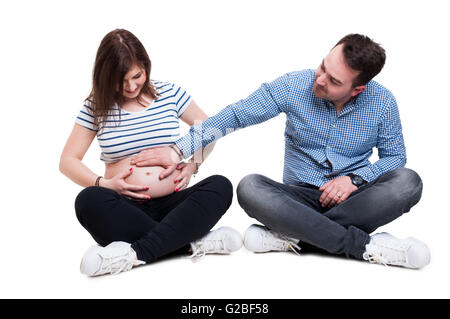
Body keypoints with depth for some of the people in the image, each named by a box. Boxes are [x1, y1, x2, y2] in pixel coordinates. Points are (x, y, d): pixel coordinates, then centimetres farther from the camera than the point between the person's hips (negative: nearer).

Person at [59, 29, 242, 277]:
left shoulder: (170, 94, 7)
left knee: (220, 186, -26)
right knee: (88, 201, -33)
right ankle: (194, 242, -30)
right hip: (125, 209, 0)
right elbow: (68, 161, 8)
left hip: (171, 203, 1)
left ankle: (134, 253, -35)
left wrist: (193, 164, -2)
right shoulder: (97, 107, 6)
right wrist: (103, 184, -10)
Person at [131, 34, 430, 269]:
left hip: (351, 197, 1)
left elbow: (395, 155, 3)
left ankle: (292, 236, -30)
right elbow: (235, 114, -8)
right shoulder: (293, 86, -10)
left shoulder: (382, 101, -7)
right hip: (301, 197, 0)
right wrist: (179, 149, -14)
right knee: (249, 188, -31)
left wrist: (355, 179, -17)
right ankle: (367, 246, -31)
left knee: (408, 182, -29)